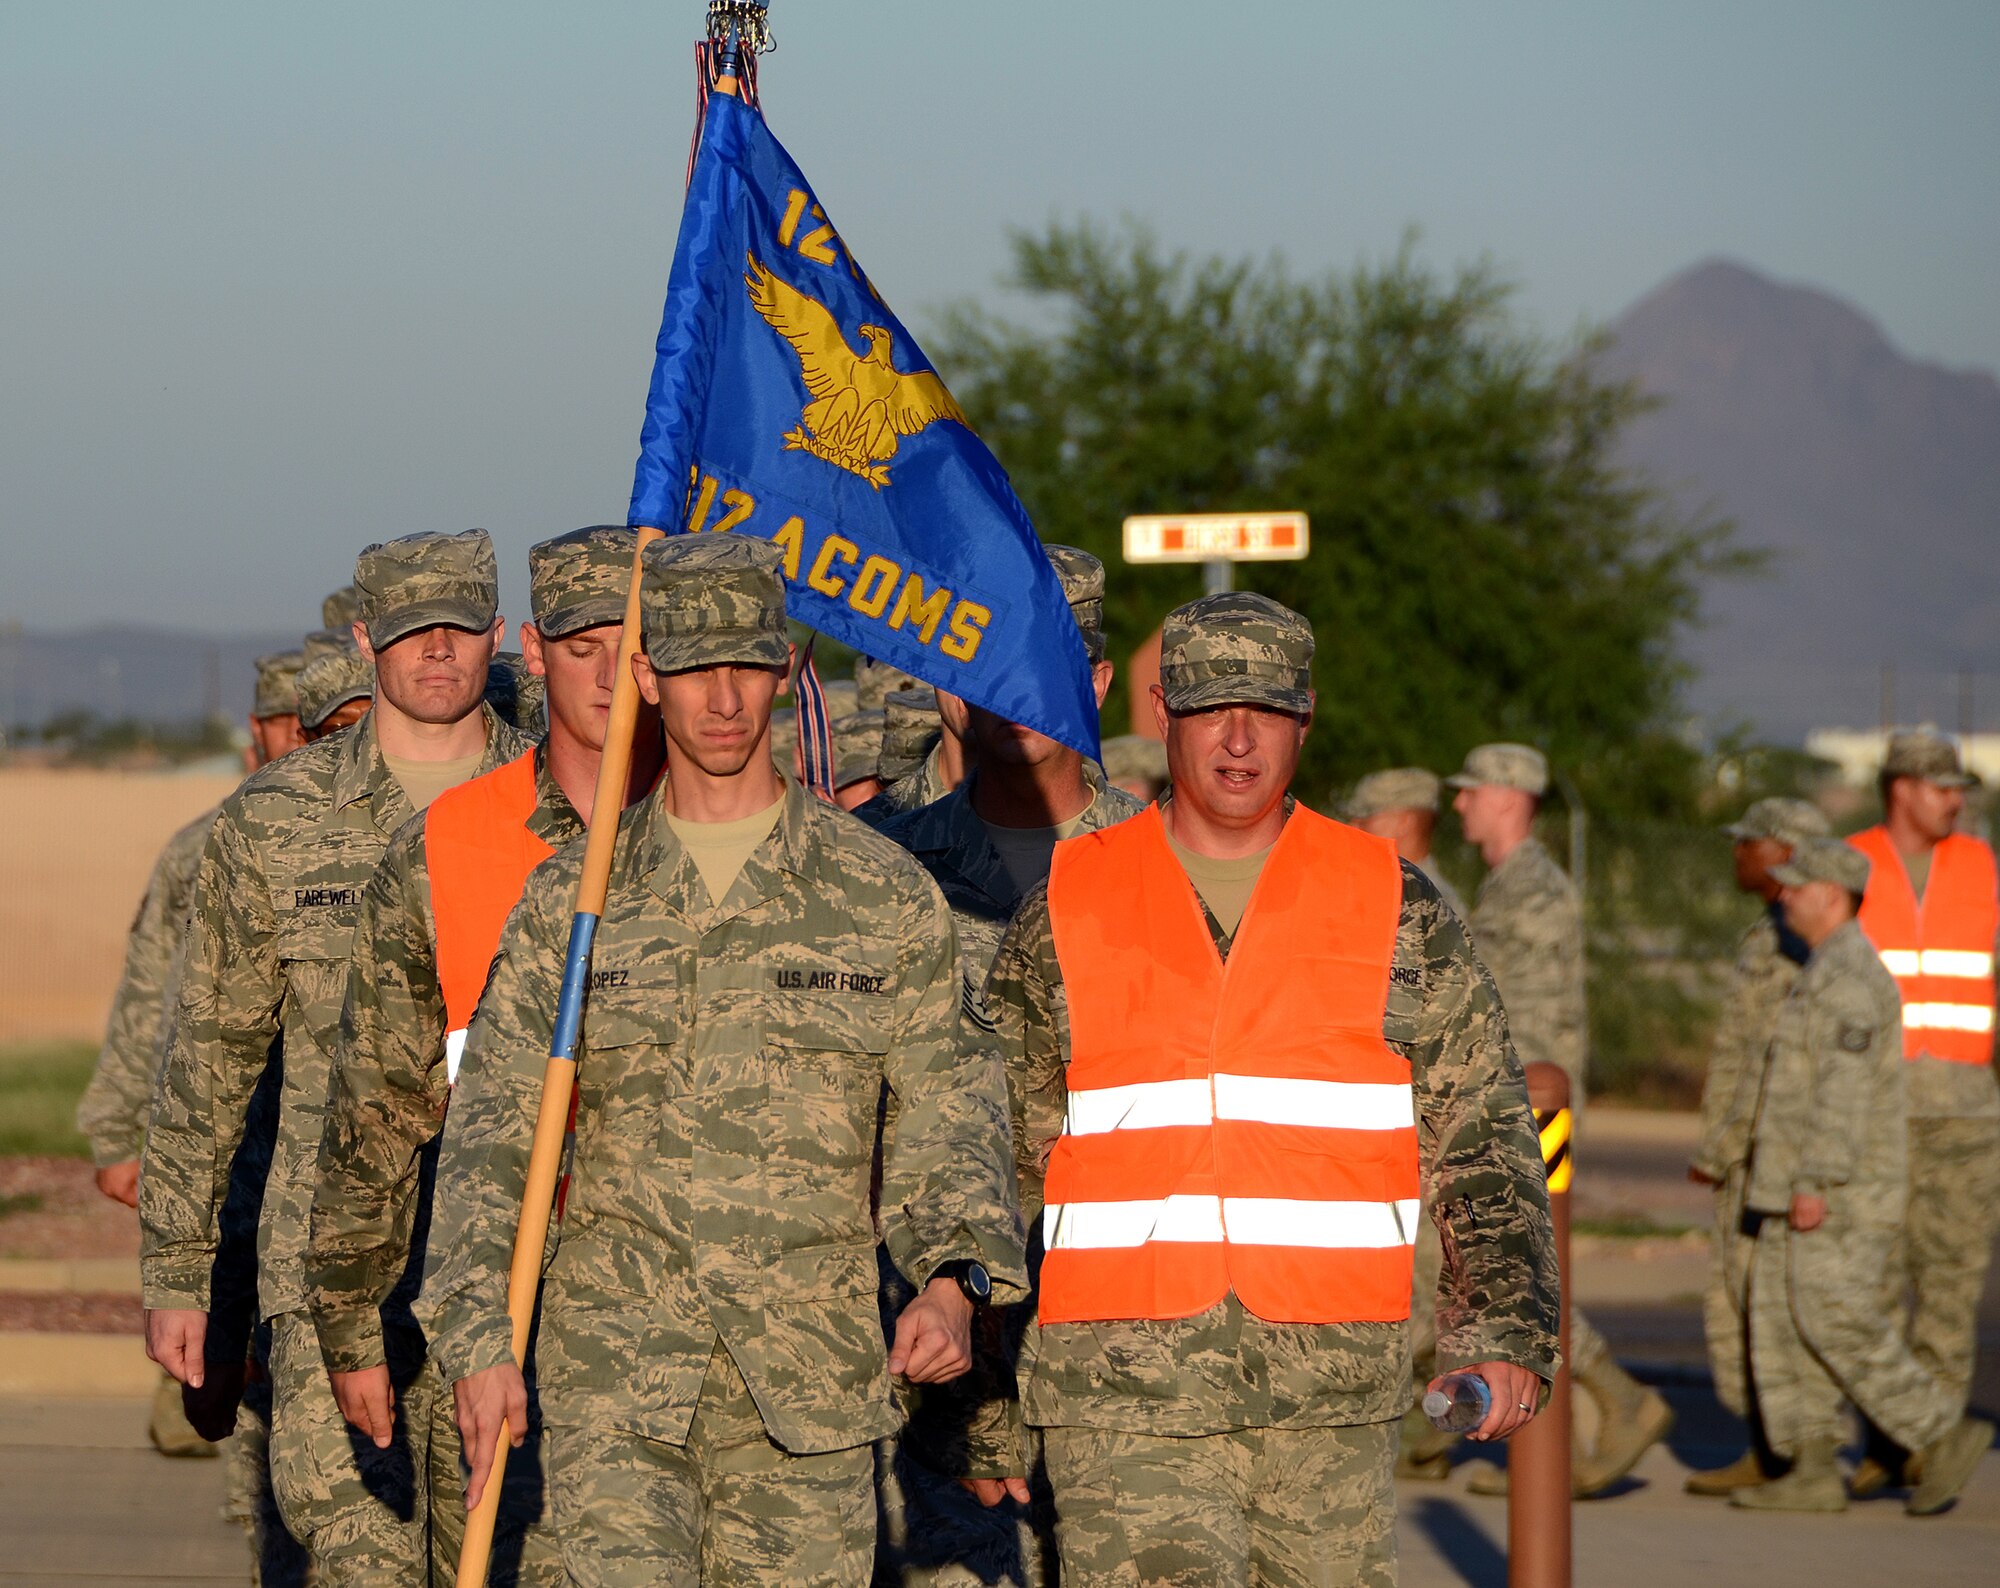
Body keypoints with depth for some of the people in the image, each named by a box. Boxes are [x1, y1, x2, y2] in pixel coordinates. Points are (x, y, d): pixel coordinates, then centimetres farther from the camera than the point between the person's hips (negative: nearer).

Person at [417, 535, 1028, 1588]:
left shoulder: (884, 894, 5)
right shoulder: (570, 900, 6)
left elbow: (948, 1106, 5)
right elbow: (490, 1126, 5)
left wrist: (954, 1277, -12)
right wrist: (478, 1338, -5)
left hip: (811, 1374, 1)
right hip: (615, 1377, -1)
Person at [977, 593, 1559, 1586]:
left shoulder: (1395, 907, 8)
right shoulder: (1064, 913, 7)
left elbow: (1484, 1140, 8)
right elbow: (1000, 1156, 14)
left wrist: (1505, 1326, -3)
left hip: (1332, 1391, 1)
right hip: (1123, 1386, -1)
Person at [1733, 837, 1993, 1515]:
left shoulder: (1849, 977, -15)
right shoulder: (1828, 972, 19)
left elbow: (1846, 1089, -22)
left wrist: (1814, 1183, -25)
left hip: (1837, 1187, -10)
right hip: (1805, 1187, 10)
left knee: (1836, 1320, -12)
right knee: (1782, 1319, 5)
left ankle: (1944, 1434, -5)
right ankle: (1813, 1471, 4)